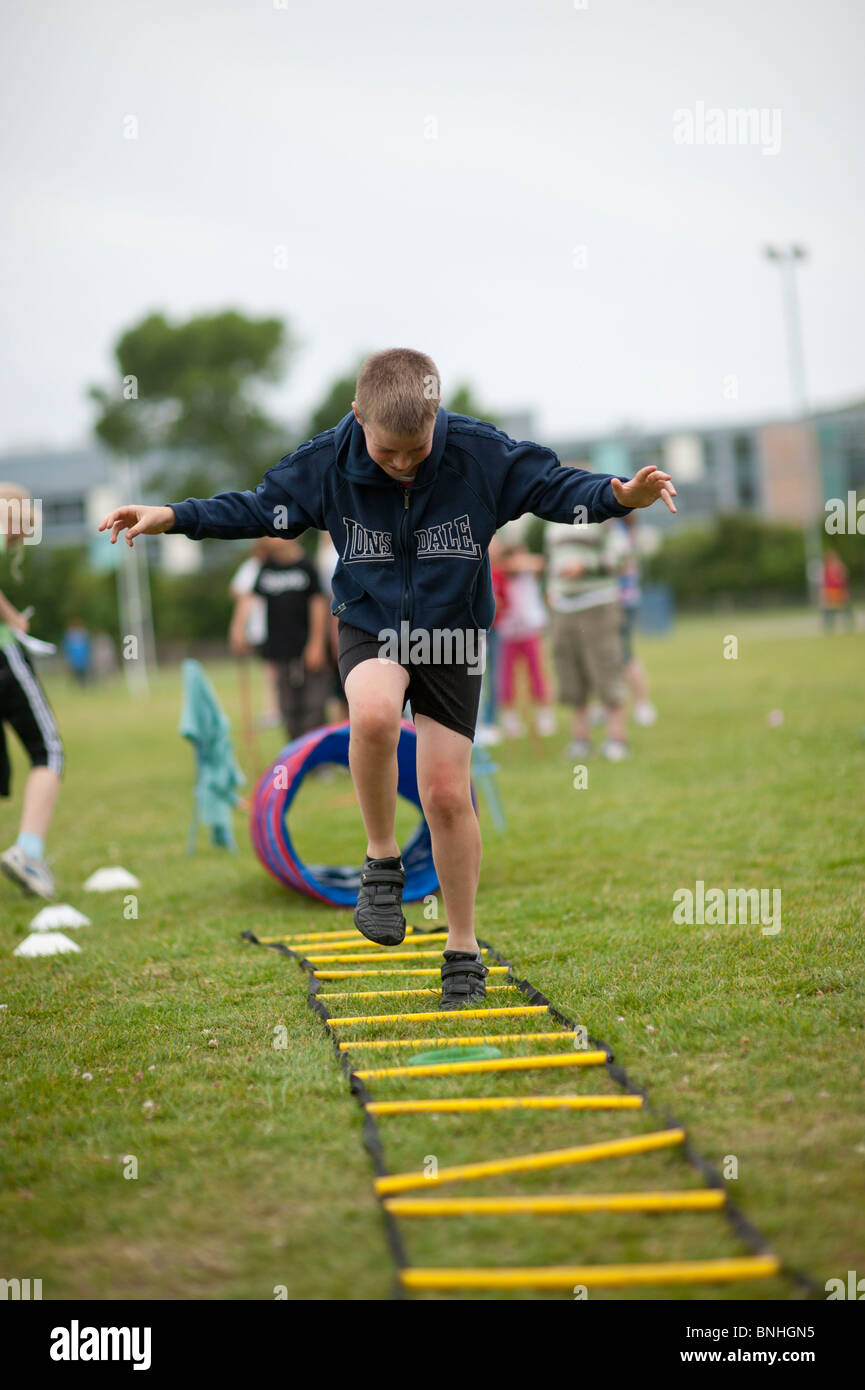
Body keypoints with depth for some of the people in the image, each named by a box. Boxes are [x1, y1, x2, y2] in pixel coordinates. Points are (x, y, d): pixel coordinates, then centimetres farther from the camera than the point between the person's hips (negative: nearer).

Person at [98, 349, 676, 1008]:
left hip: (452, 633, 0)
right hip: (370, 625, 0)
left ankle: (463, 950, 16)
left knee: (448, 793, -2)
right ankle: (382, 861, -11)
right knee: (374, 714, -35)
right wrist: (173, 517, -8)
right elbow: (259, 507, 0)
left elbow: (556, 485, -11)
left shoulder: (482, 454, -18)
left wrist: (620, 495, -30)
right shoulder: (326, 462, -14)